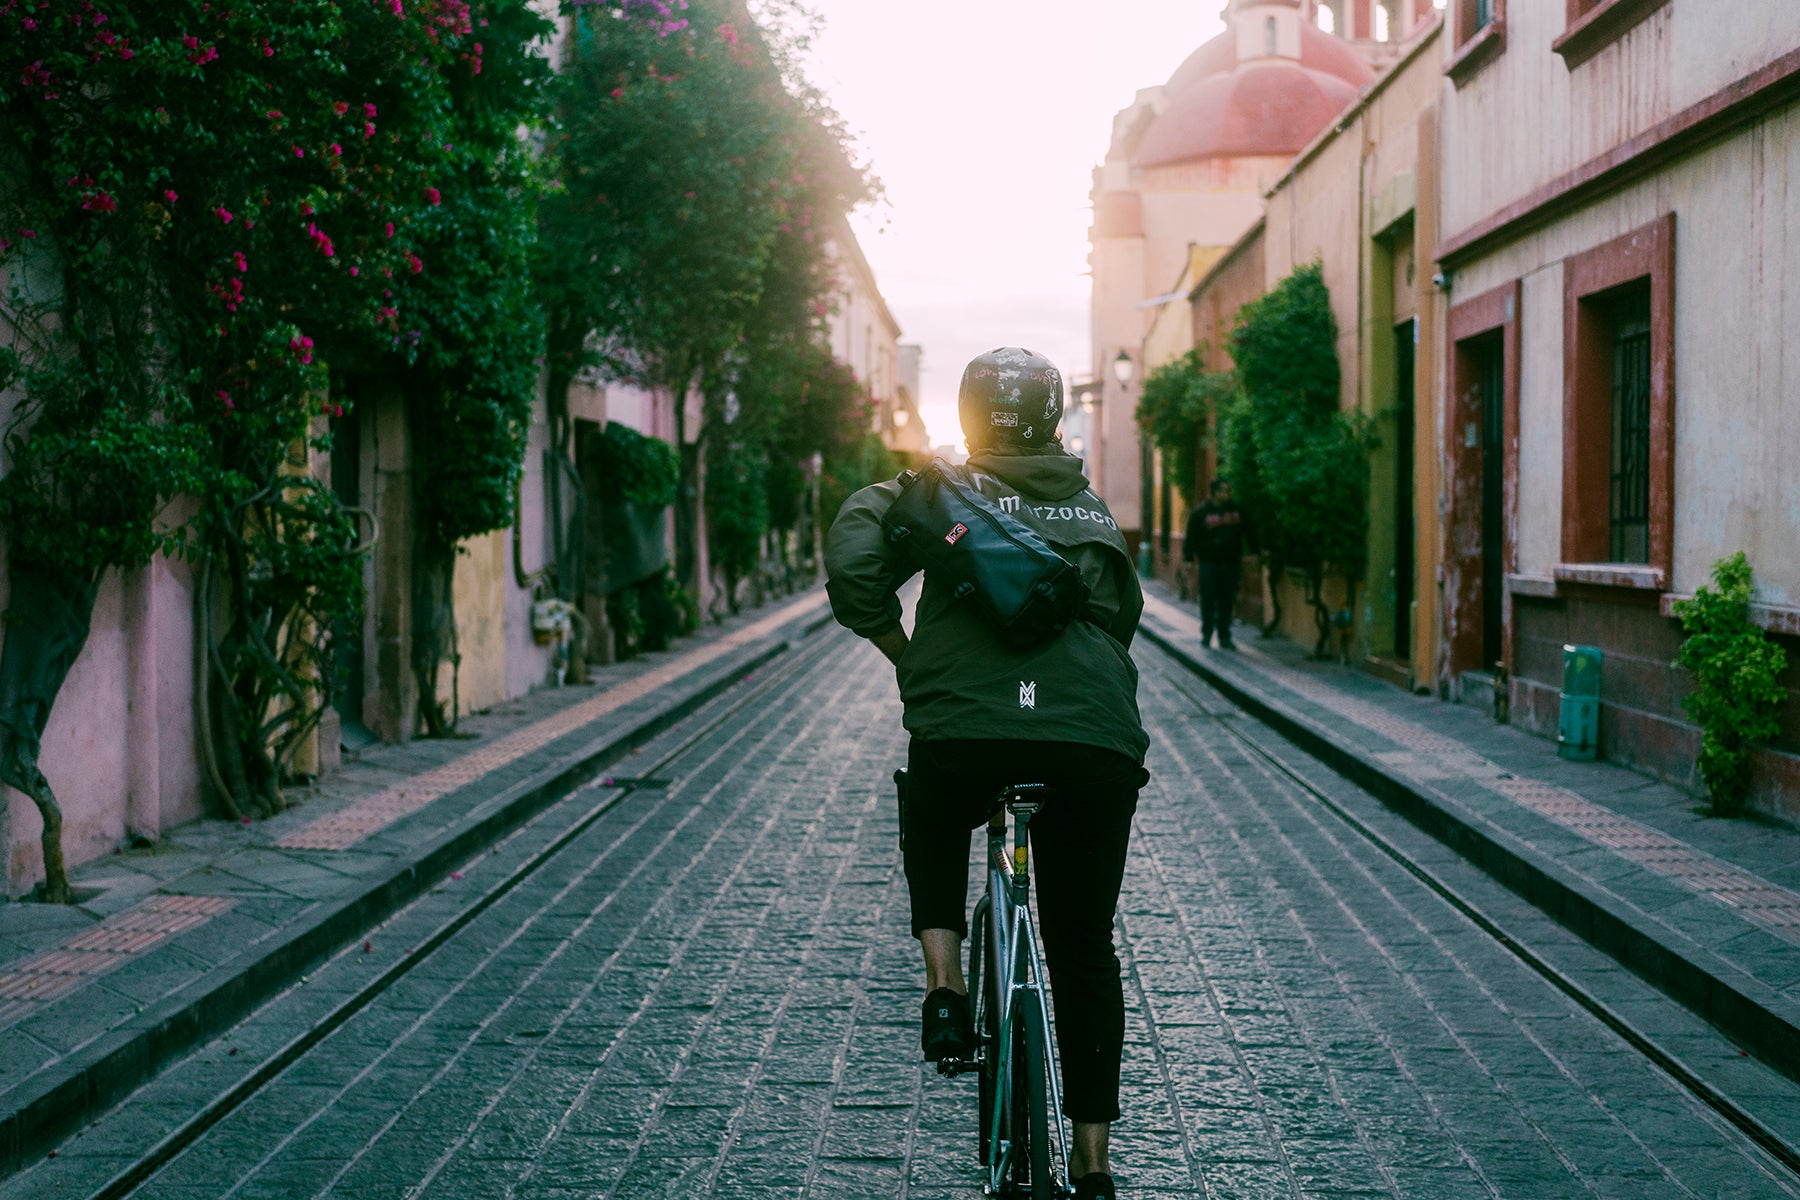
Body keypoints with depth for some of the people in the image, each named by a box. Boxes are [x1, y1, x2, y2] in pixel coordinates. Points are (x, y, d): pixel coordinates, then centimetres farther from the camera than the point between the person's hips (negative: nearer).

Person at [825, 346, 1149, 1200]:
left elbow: (852, 565, -2)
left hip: (965, 732, -2)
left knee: (933, 832, 34)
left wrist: (905, 654, 11)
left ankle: (944, 985, 15)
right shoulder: (1092, 507, 23)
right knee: (1085, 947, 15)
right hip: (1097, 740, 2)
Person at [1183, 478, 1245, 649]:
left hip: (1230, 564, 3)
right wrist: (1189, 558, -8)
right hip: (1209, 564, -2)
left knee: (1227, 602, 4)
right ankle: (1206, 633, 14)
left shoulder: (1237, 511, 7)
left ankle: (1224, 637, 9)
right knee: (1208, 601, 0)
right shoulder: (1201, 513, -2)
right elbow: (1192, 537, -2)